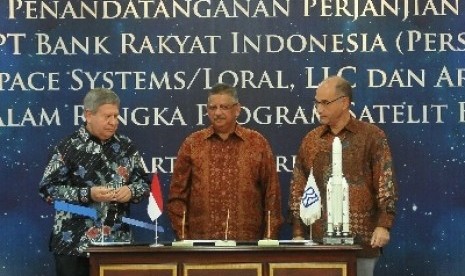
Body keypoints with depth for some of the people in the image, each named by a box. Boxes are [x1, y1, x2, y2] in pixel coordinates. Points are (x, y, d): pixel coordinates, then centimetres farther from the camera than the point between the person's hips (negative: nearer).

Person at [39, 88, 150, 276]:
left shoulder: (126, 146, 9)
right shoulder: (69, 147, -5)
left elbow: (144, 183, 16)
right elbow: (47, 189, -8)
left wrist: (131, 191, -7)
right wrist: (87, 194, -17)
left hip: (117, 243, 4)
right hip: (75, 244, -4)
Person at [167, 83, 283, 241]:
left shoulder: (257, 143, 6)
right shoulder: (192, 144, 7)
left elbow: (272, 192, 5)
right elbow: (177, 193, 6)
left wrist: (270, 236, -1)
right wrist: (182, 236, -2)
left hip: (247, 241, 0)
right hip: (201, 241, 0)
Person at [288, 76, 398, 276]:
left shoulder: (371, 136, 1)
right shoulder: (311, 140, 12)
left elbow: (386, 184, -4)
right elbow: (298, 189, 12)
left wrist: (383, 225, -13)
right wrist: (298, 233, 5)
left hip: (360, 240, -3)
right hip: (320, 239, 3)